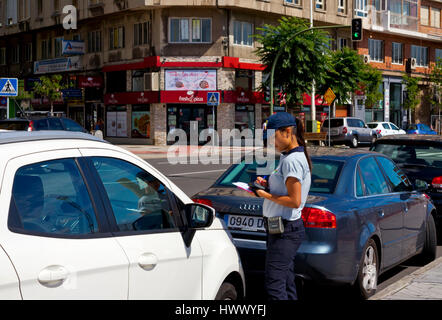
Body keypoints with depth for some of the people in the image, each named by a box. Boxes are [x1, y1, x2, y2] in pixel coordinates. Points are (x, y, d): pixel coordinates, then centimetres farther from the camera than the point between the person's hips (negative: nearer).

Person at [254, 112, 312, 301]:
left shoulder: (292, 160, -18)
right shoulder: (291, 157, 14)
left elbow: (294, 200, -23)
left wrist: (266, 195, -12)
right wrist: (267, 185, 6)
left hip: (285, 230, -11)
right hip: (283, 228, 11)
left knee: (274, 286, -10)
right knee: (287, 285, 15)